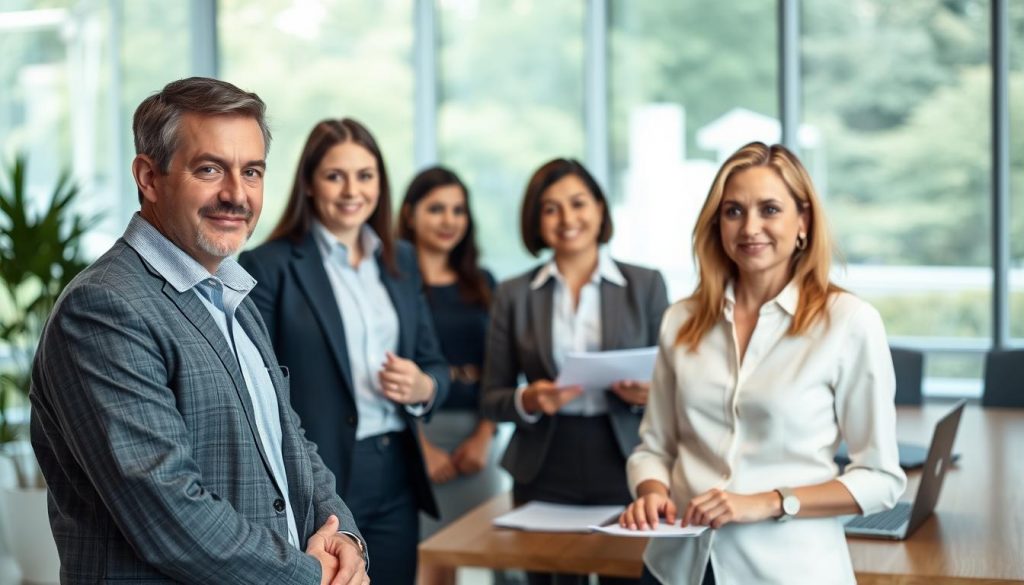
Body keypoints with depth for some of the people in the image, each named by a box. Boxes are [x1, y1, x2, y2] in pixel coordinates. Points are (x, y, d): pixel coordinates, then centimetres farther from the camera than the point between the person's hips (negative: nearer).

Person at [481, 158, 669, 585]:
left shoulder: (645, 285, 3)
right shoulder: (514, 294, 4)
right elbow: (491, 400, 5)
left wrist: (648, 393, -15)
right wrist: (528, 400, -15)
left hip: (623, 468, 0)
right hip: (544, 474, 1)